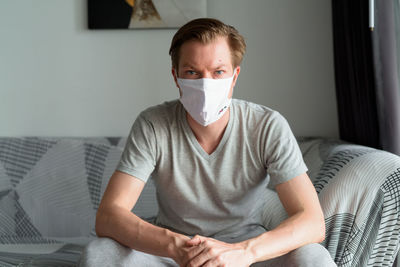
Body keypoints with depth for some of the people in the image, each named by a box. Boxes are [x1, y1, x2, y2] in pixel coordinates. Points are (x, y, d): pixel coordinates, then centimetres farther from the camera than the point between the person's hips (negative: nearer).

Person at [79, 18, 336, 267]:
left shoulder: (269, 127, -16)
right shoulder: (152, 126, -14)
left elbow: (313, 223, -23)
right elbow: (108, 216, -21)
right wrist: (176, 245, -40)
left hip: (249, 246, 0)